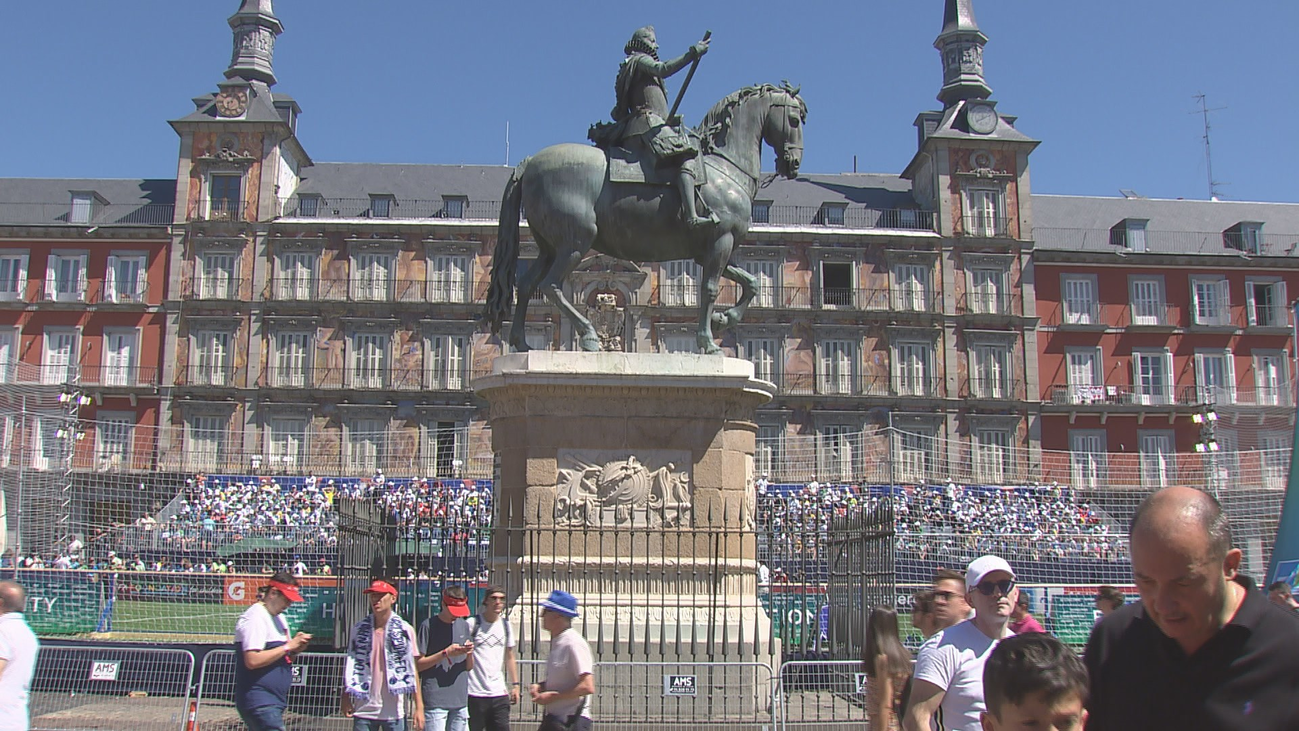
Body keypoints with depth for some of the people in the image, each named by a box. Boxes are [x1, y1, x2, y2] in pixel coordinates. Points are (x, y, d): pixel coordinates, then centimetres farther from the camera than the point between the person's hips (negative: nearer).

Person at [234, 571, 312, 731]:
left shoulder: (279, 618, 17)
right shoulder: (254, 617, -12)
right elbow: (252, 661, -22)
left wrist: (295, 649, 3)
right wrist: (288, 646, -16)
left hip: (275, 701, 10)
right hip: (260, 702, -9)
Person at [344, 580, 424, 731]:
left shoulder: (405, 630, -2)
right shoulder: (359, 629, 5)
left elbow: (412, 670, -1)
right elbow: (351, 666, 8)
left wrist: (419, 706, -6)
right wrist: (346, 698, 0)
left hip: (394, 712, -2)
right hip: (364, 709, 2)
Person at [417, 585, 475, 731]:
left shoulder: (464, 626, 14)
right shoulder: (428, 626, -4)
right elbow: (418, 665, -7)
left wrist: (469, 653, -4)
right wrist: (445, 653, -16)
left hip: (460, 702, 5)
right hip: (435, 701, -5)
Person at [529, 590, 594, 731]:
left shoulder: (573, 643, -19)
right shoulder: (557, 642, 12)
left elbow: (588, 687, -25)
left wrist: (552, 697, -19)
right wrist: (540, 686, 4)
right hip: (552, 719, 10)